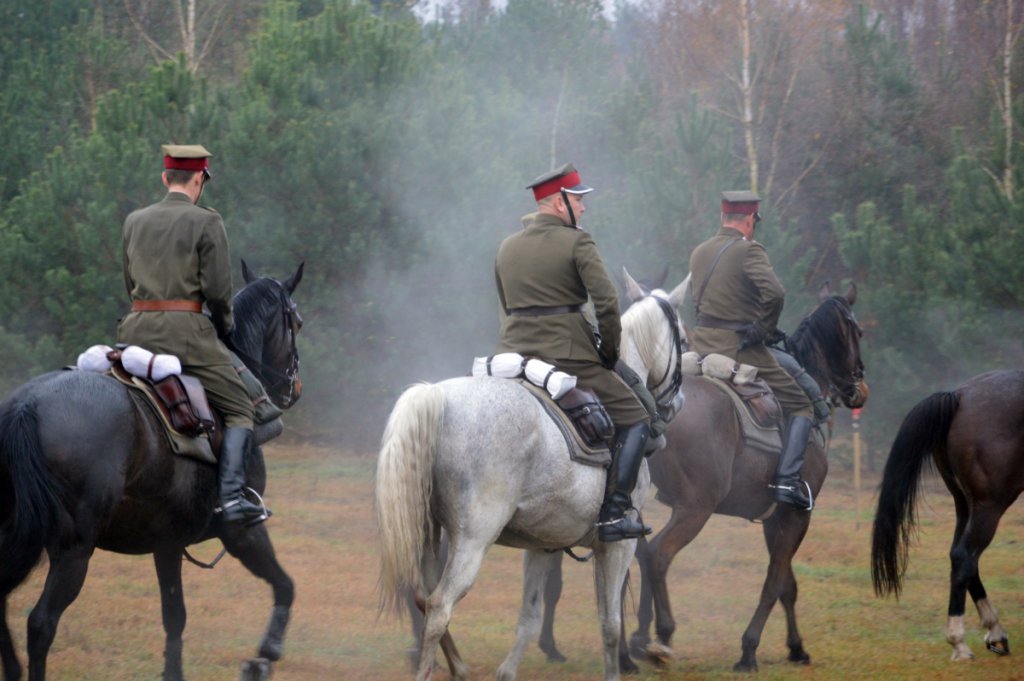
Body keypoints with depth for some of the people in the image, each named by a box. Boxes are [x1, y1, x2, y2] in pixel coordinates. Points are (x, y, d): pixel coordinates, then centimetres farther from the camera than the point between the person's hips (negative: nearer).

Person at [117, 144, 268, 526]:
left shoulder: (134, 221, 12)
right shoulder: (206, 223, -4)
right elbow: (217, 291, -7)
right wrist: (224, 329, 10)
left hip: (136, 330, 5)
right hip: (187, 329, -5)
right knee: (239, 411, 4)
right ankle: (231, 496, -12)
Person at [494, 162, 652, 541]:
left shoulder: (507, 248, 13)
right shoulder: (576, 243, -6)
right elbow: (606, 304, -12)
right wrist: (609, 351, 1)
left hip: (512, 353, 6)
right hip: (567, 357, -6)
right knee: (633, 419, 3)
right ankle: (614, 513, -7)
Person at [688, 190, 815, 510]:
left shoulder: (699, 253, 11)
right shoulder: (749, 250, -12)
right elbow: (774, 293, -27)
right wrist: (764, 329, -10)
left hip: (703, 347, 6)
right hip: (741, 350, -6)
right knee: (800, 406, 4)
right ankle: (787, 480, -11)